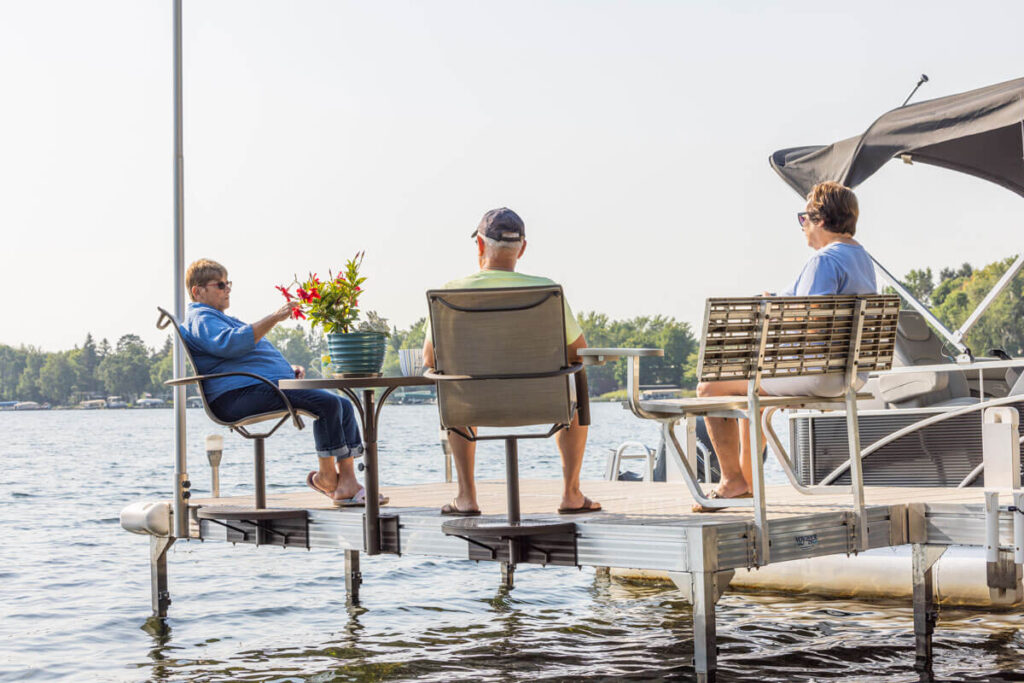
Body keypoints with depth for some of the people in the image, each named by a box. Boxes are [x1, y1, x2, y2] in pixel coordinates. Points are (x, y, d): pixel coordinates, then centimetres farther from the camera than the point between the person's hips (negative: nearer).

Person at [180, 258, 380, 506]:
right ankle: (326, 476, -12)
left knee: (344, 406, 1)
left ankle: (347, 482, -7)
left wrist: (289, 369, 18)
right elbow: (230, 344, -22)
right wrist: (274, 318, -21)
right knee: (327, 403, -26)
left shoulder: (223, 319, 34)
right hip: (239, 394, -11)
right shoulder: (200, 319, -1)